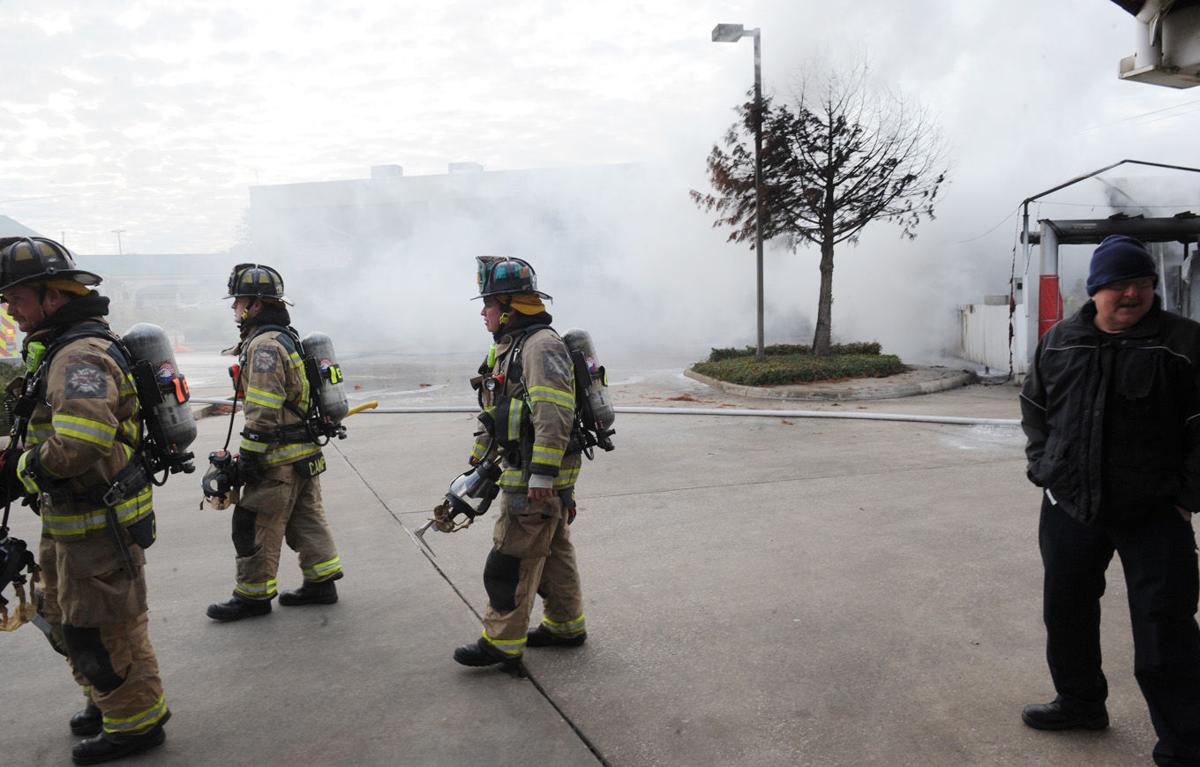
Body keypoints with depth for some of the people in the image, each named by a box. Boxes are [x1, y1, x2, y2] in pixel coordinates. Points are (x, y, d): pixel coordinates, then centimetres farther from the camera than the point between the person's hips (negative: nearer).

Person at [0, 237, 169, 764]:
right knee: (65, 618, 23)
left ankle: (135, 723, 20)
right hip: (65, 519, 10)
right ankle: (108, 700, 40)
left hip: (98, 523, -10)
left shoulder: (81, 356, -24)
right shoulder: (55, 349, 10)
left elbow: (78, 447, -35)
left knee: (103, 628, 3)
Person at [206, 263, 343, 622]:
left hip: (280, 459, -10)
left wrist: (249, 456, -19)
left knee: (256, 525, 2)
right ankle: (320, 583, 22)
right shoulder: (287, 338, 15)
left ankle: (253, 595, 14)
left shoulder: (265, 344, -17)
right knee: (306, 519, 15)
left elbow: (263, 413, -24)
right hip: (306, 454, 10)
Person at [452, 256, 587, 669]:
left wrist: (541, 476, -28)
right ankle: (565, 626, 30)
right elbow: (496, 413, 24)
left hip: (535, 478, -10)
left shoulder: (541, 345, -17)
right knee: (553, 551, 18)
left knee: (512, 558, -4)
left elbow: (554, 415, -26)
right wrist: (480, 459, 24)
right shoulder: (508, 347, 16)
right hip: (528, 472, 10)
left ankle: (502, 643, 5)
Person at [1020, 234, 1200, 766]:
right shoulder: (1059, 342, 5)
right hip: (1068, 506, 5)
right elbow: (1034, 407, 15)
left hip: (1154, 515, -4)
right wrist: (1043, 468, 7)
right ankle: (1080, 702, 39)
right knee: (1066, 613, 17)